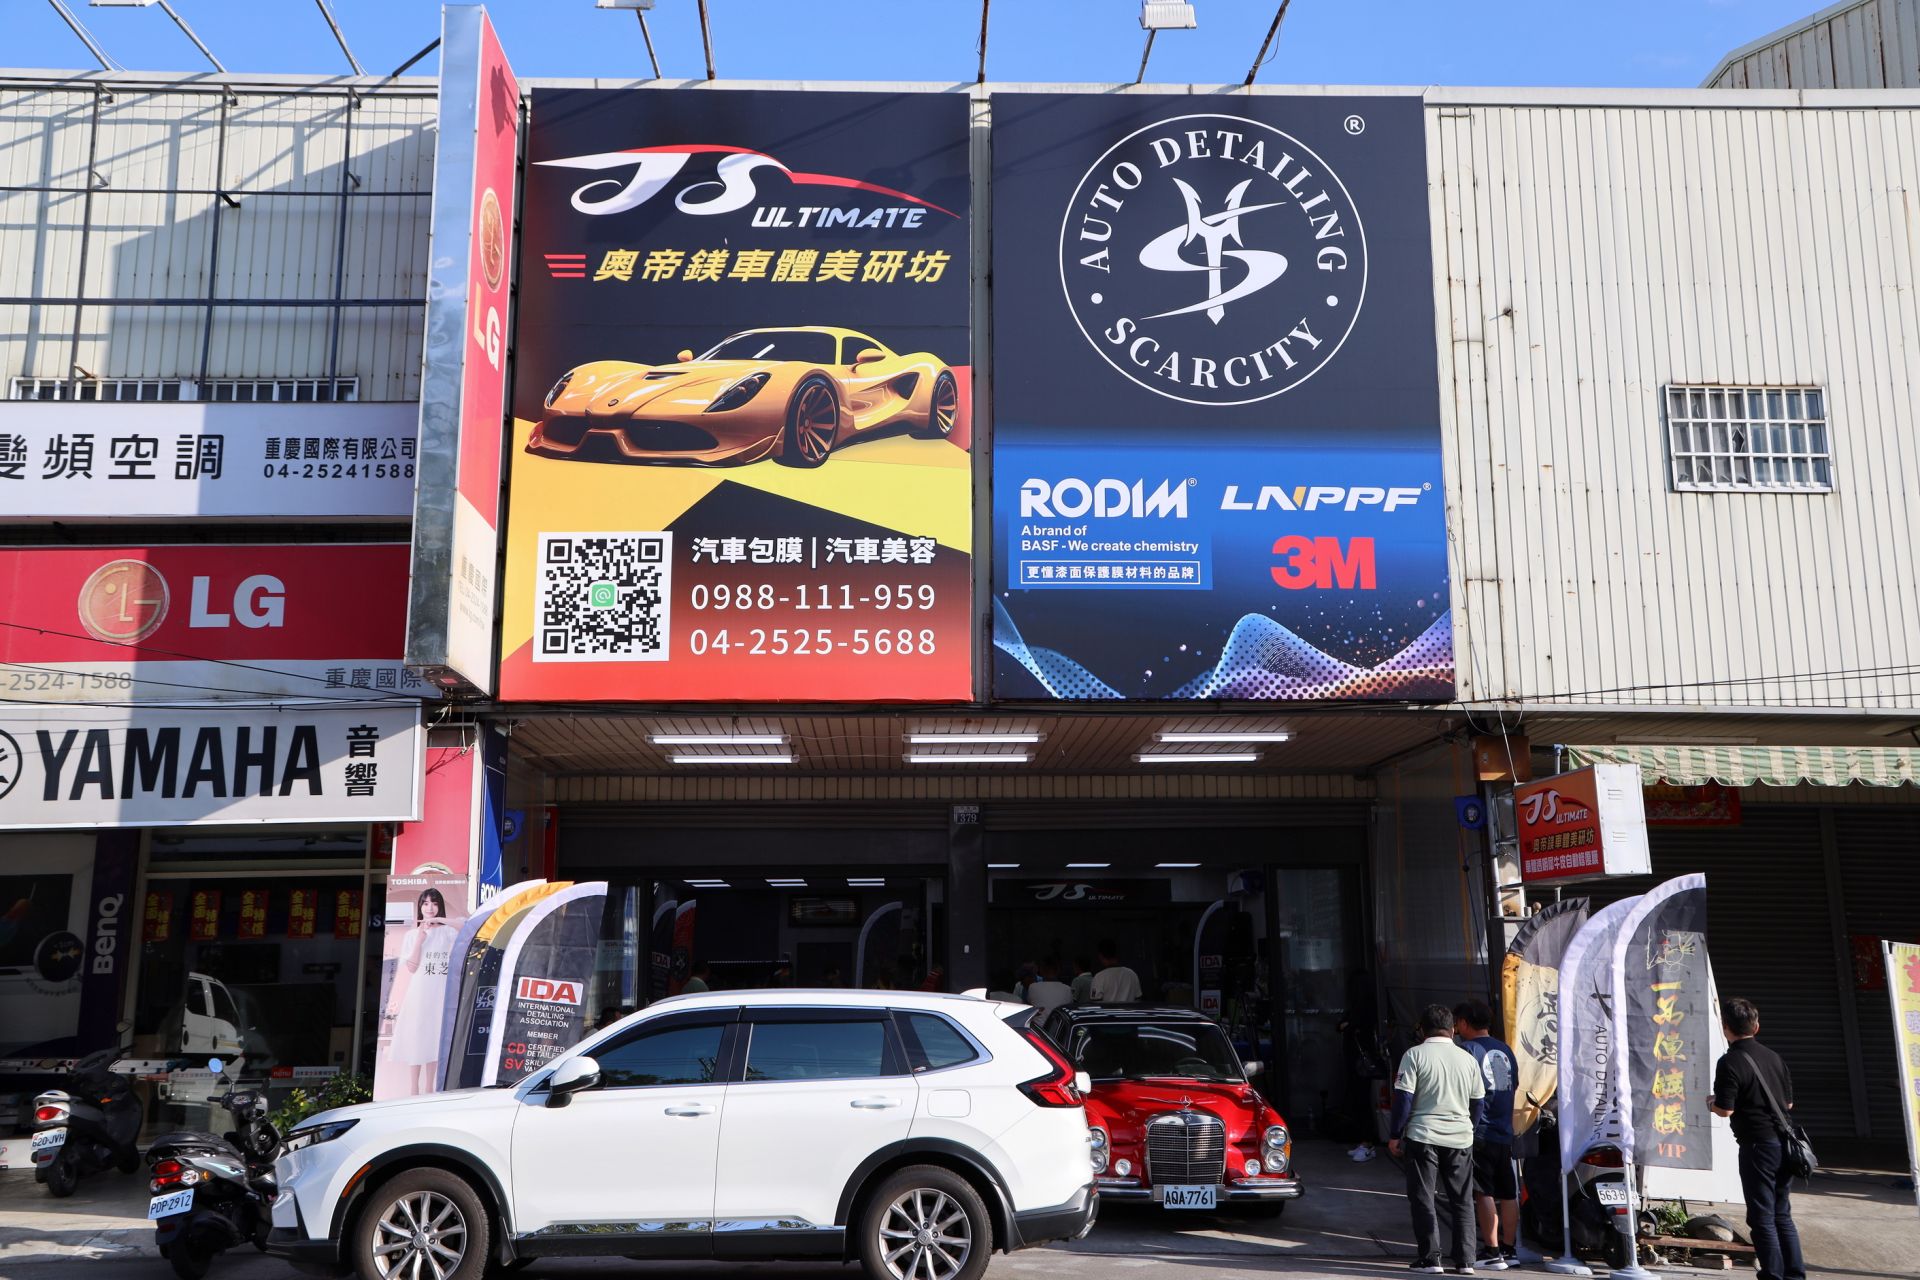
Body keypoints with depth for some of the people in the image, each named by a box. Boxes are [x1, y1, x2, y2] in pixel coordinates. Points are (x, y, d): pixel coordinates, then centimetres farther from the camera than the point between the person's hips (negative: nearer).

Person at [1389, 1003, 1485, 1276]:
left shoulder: (1414, 1055, -5)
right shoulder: (1468, 1059, 7)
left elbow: (1403, 1098, -8)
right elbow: (1479, 1102, 12)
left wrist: (1395, 1136, -1)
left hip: (1423, 1136, -3)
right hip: (1460, 1138, 4)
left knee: (1423, 1198, 4)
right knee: (1462, 1201, 11)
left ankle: (1430, 1259, 1)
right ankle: (1465, 1261, 10)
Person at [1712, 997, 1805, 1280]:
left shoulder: (1730, 1062, -14)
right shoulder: (1774, 1057, 8)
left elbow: (1725, 1109, -17)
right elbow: (1789, 1103, 14)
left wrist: (1711, 1104, 3)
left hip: (1758, 1145, -7)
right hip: (1784, 1143, 7)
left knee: (1762, 1218, 1)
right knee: (1782, 1215, 18)